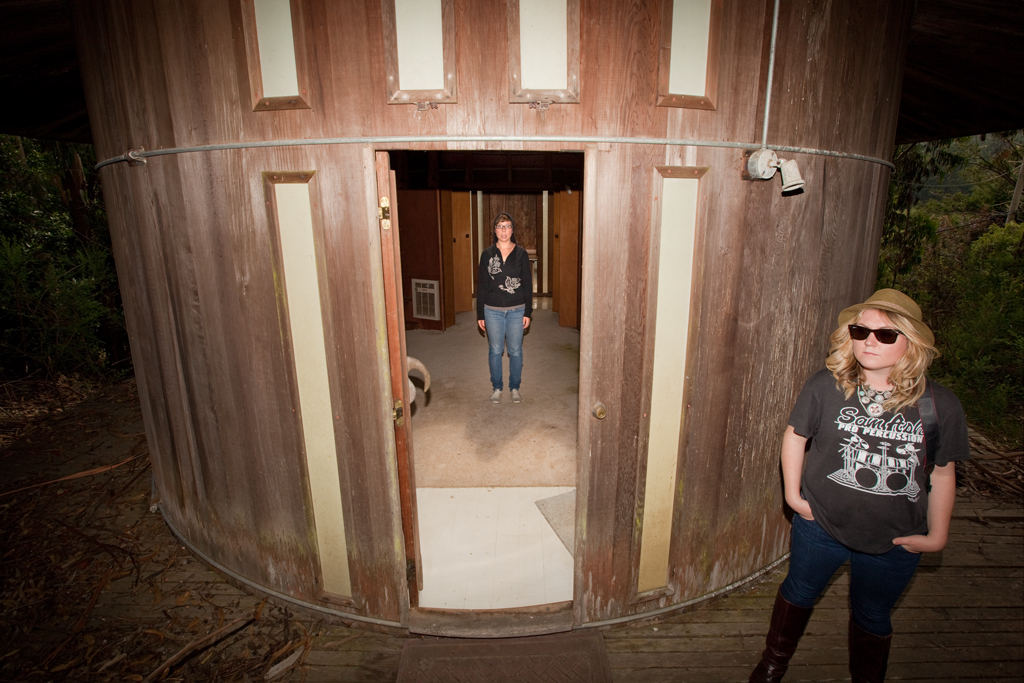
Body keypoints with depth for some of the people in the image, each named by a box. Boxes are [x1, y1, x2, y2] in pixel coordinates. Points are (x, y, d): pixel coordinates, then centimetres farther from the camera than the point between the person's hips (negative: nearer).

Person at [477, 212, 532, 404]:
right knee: (495, 350, 10)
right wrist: (480, 314, 0)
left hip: (516, 310, 0)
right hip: (493, 311, 0)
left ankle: (515, 387, 26)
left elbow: (528, 284, 0)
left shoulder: (521, 254, -1)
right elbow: (481, 285, 1)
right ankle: (496, 387, 26)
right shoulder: (487, 254, -1)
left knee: (515, 351, 9)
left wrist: (528, 312, -4)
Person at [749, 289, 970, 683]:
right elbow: (795, 435, -3)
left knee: (872, 617, 23)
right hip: (821, 524, 1)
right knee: (798, 593, 23)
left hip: (895, 543, 0)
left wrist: (936, 535, 0)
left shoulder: (939, 405, -13)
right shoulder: (825, 386, -16)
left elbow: (942, 472, -2)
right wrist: (792, 494, -4)